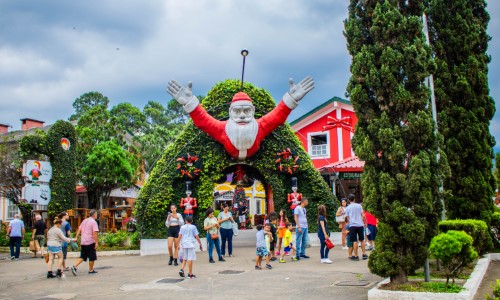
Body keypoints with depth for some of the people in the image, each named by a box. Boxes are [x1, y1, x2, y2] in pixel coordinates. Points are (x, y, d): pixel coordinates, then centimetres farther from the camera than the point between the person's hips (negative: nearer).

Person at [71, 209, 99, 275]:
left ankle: (74, 266, -7)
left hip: (83, 242, 7)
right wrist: (96, 243, -17)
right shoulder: (93, 222, -12)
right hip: (90, 242, -7)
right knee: (92, 257, 7)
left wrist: (76, 237, 17)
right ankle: (91, 270, 16)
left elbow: (79, 230, 14)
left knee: (82, 257, 10)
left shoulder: (85, 221, 12)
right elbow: (94, 233, -18)